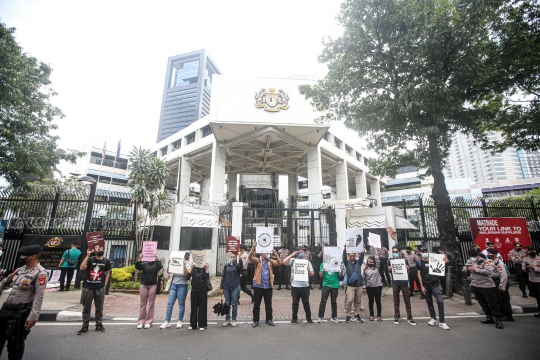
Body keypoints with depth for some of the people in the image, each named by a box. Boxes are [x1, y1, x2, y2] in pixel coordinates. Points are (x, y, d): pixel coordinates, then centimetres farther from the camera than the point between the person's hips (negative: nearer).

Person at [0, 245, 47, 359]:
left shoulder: (40, 273, -18)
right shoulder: (20, 269, 7)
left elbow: (39, 297, -22)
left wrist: (33, 317, -25)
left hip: (21, 312, -8)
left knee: (15, 343, 6)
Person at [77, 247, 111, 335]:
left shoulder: (106, 261, 2)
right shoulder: (90, 259, -5)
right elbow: (82, 268, -23)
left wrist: (105, 284, 2)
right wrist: (87, 255, -24)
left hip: (100, 288, 2)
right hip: (88, 287, -2)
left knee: (99, 308, 11)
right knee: (86, 308, 9)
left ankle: (99, 324, 24)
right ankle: (85, 326, 23)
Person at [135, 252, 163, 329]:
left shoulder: (156, 263, 1)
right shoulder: (144, 263, 5)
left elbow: (160, 267, -15)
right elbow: (137, 267, -10)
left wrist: (157, 259, -26)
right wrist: (139, 259, -25)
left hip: (153, 285, -1)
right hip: (144, 285, 1)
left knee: (151, 304, 4)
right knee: (143, 304, 8)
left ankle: (148, 321, 13)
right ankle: (141, 321, 18)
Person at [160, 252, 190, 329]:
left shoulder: (187, 266, -4)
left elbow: (186, 274, -20)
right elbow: (168, 271, 2)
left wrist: (184, 265, -28)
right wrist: (168, 264, -12)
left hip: (182, 286, -4)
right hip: (173, 285, 4)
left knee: (181, 305, 5)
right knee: (169, 304, 1)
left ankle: (179, 322, 18)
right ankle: (167, 322, 10)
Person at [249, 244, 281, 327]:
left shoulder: (270, 261, 7)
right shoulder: (257, 260, 0)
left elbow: (279, 263, -9)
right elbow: (250, 257, -17)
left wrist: (275, 254, -24)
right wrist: (253, 247, -31)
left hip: (268, 286, 2)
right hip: (258, 286, -2)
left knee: (268, 304, 13)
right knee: (256, 304, 7)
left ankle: (269, 319, 28)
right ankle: (255, 320, 21)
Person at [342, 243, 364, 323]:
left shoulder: (358, 262, 7)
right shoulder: (347, 263, 3)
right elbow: (344, 257, -14)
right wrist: (344, 249, -27)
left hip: (359, 285, 3)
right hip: (350, 285, -2)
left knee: (358, 301, 9)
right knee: (350, 300, -10)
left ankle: (357, 315, 22)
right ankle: (348, 315, 4)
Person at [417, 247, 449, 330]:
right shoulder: (419, 262, 1)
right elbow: (419, 274, 0)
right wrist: (421, 286, -5)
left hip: (434, 284, 0)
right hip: (426, 285, 0)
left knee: (440, 301, -11)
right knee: (429, 302, 10)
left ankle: (441, 322, -2)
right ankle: (433, 318, 26)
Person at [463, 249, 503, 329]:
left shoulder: (485, 262, -13)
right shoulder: (469, 261, 3)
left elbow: (489, 271, -25)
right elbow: (464, 269, 9)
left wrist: (475, 269, -26)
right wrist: (467, 268, -14)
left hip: (487, 286, -6)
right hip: (476, 286, 6)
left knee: (492, 303, 0)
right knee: (483, 303, 16)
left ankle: (498, 320, 13)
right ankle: (489, 317, 30)